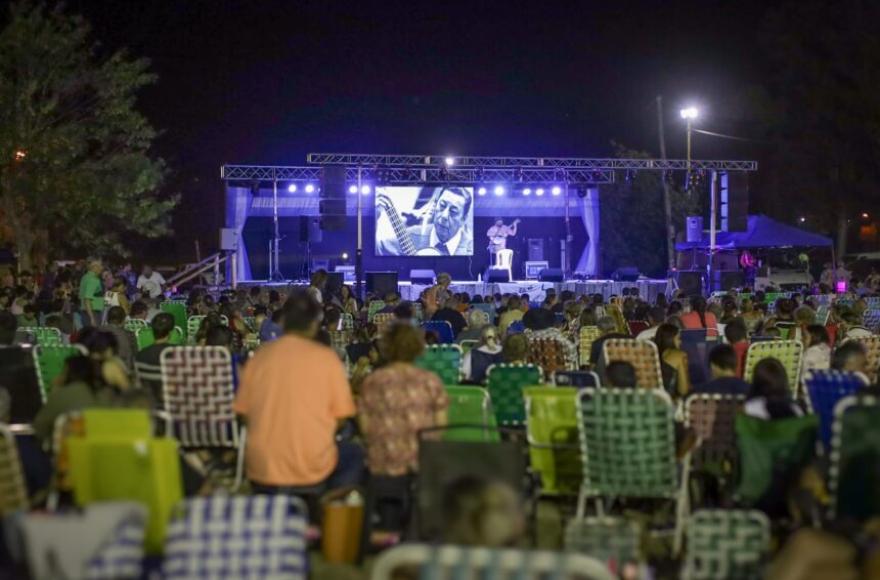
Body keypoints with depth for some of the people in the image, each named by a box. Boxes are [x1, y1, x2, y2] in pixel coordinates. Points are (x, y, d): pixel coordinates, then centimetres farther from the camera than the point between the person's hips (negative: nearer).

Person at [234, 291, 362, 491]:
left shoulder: (259, 356, 0)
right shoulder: (326, 357, -7)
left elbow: (244, 413, 5)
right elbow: (341, 415, -4)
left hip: (261, 468, 3)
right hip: (312, 467, -3)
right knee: (354, 454, 27)